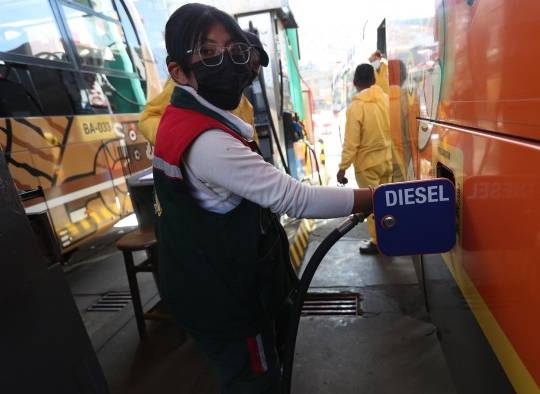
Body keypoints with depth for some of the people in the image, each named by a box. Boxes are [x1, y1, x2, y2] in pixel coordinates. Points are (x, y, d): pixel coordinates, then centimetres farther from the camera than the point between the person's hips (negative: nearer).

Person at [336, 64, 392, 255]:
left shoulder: (356, 106, -17)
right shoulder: (385, 98, -2)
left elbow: (351, 142, -19)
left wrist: (342, 167, -12)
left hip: (367, 162, -6)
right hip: (386, 158, 6)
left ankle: (377, 242, 18)